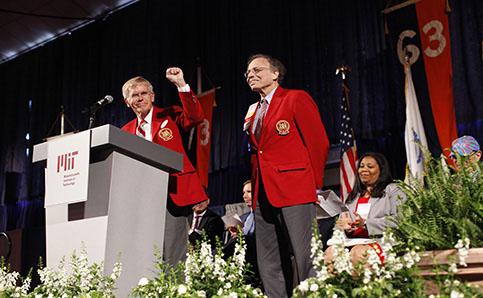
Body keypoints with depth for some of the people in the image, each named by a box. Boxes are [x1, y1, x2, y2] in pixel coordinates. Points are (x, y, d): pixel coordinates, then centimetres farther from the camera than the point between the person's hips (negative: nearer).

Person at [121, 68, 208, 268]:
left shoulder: (170, 117, 7)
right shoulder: (126, 131, 18)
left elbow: (195, 117, -12)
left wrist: (180, 84, -18)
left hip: (172, 193, -4)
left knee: (171, 257, -9)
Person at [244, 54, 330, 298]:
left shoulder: (296, 98, 1)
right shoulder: (253, 112, 21)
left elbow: (319, 142, -3)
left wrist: (314, 184, -4)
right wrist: (255, 187, 10)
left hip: (294, 190, -7)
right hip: (263, 195, 7)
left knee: (306, 258, -8)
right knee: (268, 265, 8)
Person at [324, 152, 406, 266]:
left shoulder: (393, 190, 13)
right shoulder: (352, 196, 30)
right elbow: (341, 222, 24)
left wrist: (365, 224, -14)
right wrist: (346, 226, -3)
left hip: (382, 242, -4)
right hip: (353, 242, 4)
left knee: (358, 252, -38)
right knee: (330, 252, -29)